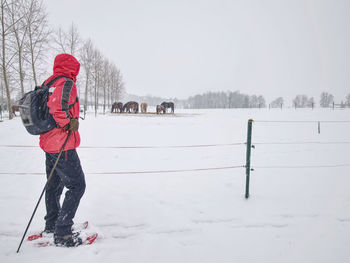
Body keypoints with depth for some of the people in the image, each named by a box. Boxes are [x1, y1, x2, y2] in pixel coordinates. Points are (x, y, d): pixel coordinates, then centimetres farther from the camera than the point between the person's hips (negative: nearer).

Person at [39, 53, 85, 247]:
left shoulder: (47, 83, 12)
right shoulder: (66, 83, -14)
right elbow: (57, 106, -32)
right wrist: (69, 123, -19)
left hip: (48, 143, 9)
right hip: (63, 146, -9)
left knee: (54, 185, 21)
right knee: (77, 186, -1)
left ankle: (51, 225, 36)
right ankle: (62, 234, 3)